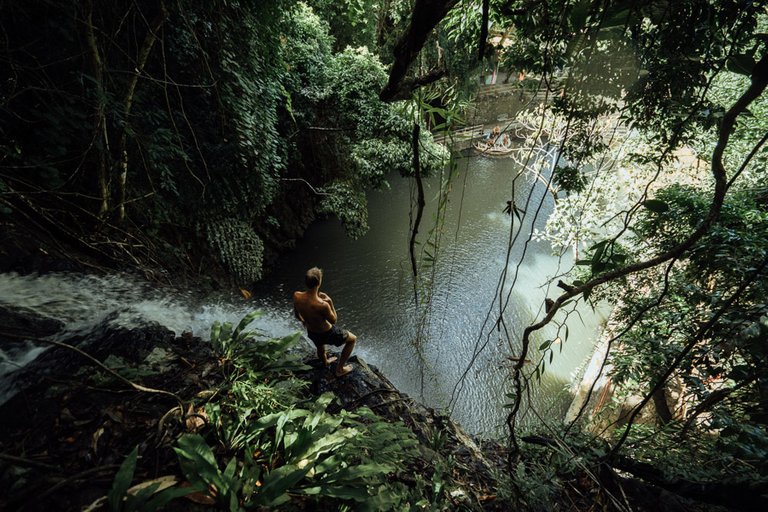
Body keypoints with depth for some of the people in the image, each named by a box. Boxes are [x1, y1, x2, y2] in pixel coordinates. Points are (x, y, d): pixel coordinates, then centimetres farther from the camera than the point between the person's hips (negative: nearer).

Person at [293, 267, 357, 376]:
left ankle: (325, 362, 71)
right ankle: (340, 369, 33)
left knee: (320, 349, 38)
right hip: (327, 334, -6)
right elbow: (333, 320, -20)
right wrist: (330, 302, -22)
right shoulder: (322, 305, -41)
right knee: (353, 339, 22)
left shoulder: (296, 296, -23)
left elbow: (297, 316, -2)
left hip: (312, 333, 6)